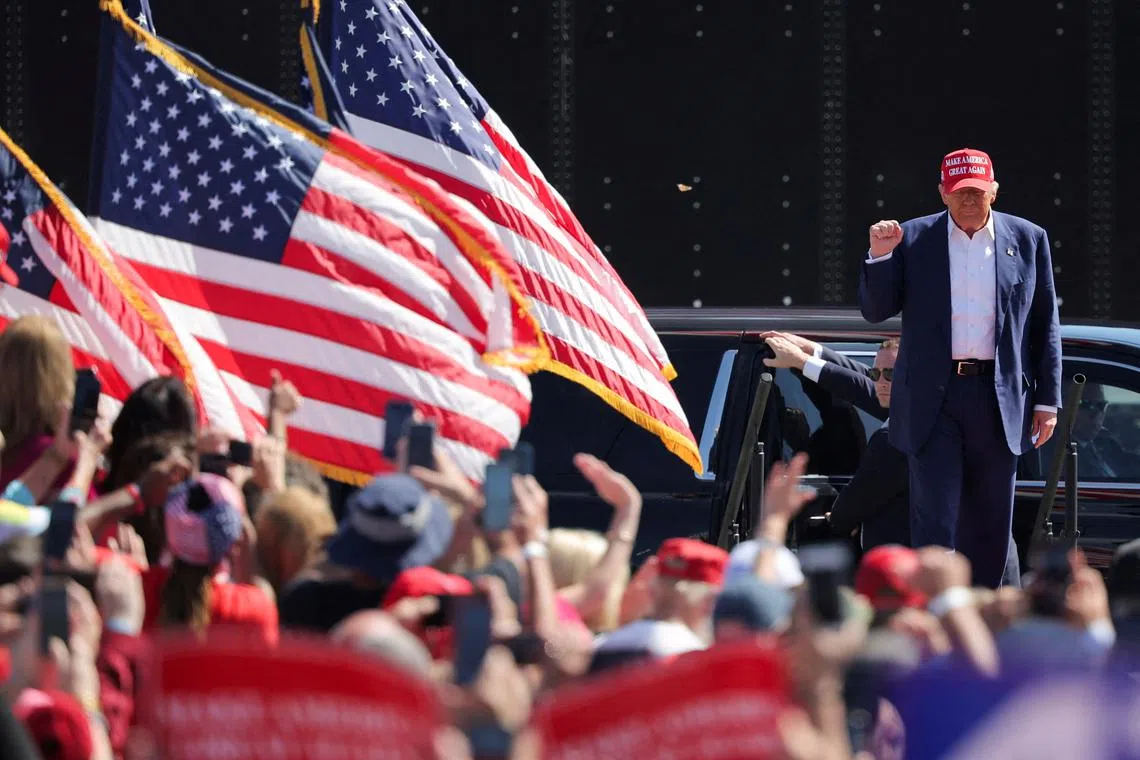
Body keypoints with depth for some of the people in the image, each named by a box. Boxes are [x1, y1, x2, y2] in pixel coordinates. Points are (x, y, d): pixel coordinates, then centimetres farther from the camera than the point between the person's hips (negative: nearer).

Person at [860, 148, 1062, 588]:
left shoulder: (1028, 240, 6)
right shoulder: (913, 239, 4)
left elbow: (1045, 326, 9)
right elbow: (876, 311, 3)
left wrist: (1048, 400, 4)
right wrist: (880, 256, -15)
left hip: (999, 401, 2)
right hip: (933, 400, -2)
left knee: (989, 526, 8)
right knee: (935, 521, -7)